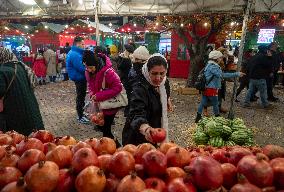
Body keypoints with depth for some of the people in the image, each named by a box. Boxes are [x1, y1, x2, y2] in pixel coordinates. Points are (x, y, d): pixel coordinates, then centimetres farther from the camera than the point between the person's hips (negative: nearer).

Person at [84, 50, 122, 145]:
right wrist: (92, 94, -11)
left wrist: (99, 96, -26)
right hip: (99, 104, 7)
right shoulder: (88, 72, -6)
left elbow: (118, 87, -26)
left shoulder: (107, 72, -28)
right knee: (100, 125, 17)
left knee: (106, 128, 0)